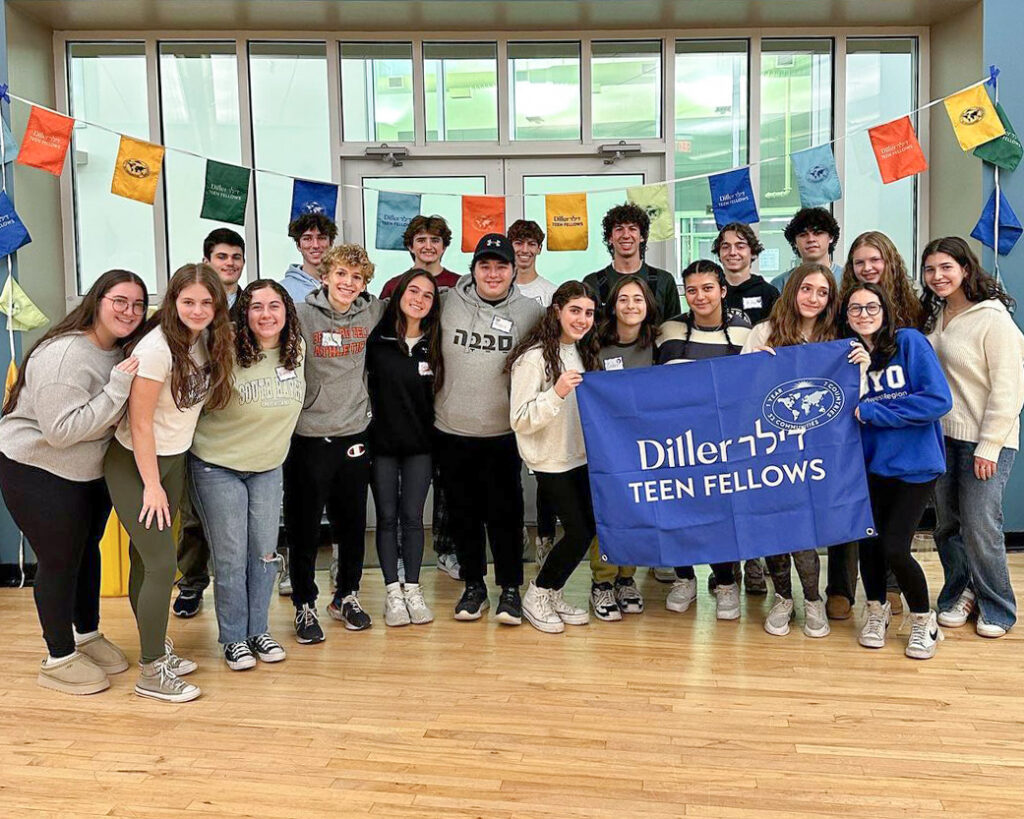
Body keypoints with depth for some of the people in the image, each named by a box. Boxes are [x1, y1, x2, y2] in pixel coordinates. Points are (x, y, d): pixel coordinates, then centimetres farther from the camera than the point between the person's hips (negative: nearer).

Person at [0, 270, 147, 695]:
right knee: (59, 561, 3)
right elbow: (61, 431, -31)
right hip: (36, 472, -8)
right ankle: (59, 660, 21)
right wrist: (118, 389, -33)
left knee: (87, 550, 19)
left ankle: (88, 635, 39)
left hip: (91, 470, 8)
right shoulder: (65, 354, -26)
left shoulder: (120, 352, 0)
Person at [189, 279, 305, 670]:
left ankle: (258, 631, 26)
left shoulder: (297, 349, -4)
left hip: (268, 466, 5)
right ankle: (233, 639, 20)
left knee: (265, 552, 10)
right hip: (217, 466, -4)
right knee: (231, 557, 2)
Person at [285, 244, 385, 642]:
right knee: (304, 526, 6)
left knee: (353, 522, 14)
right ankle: (305, 605, 22)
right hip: (309, 435, -3)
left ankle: (347, 595, 33)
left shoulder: (373, 313, 2)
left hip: (355, 433, 3)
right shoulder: (301, 314, -7)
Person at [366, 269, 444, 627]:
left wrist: (435, 436, 4)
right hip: (381, 442, -1)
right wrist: (363, 430, -6)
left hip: (419, 444, 1)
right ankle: (392, 591, 17)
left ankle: (412, 589, 18)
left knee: (412, 517, 7)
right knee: (387, 517, 7)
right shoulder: (376, 339, -6)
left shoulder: (433, 345, 1)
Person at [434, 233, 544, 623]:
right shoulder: (447, 302, 0)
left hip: (503, 432, -1)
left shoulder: (530, 311, 0)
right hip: (451, 430, 1)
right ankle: (473, 585, 27)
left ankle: (510, 589, 19)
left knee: (505, 513, 4)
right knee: (463, 513, 12)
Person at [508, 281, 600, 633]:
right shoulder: (534, 357, -16)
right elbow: (520, 421, -20)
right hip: (551, 460, -7)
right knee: (579, 532, -7)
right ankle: (537, 596, 15)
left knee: (588, 527, 7)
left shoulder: (585, 353, 8)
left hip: (581, 456, 7)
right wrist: (557, 393, -31)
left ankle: (553, 595, 26)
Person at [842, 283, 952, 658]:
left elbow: (939, 399, -18)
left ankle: (924, 622, 20)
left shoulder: (909, 342, -9)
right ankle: (877, 609, 34)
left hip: (914, 464, -3)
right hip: (873, 463, 4)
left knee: (894, 548, -7)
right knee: (869, 540, 5)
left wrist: (870, 411, -17)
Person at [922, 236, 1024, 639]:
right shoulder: (936, 316, 9)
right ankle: (958, 595, 28)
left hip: (985, 441, -6)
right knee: (946, 524, 11)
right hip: (943, 436, 6)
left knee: (980, 526, -2)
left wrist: (988, 446, -15)